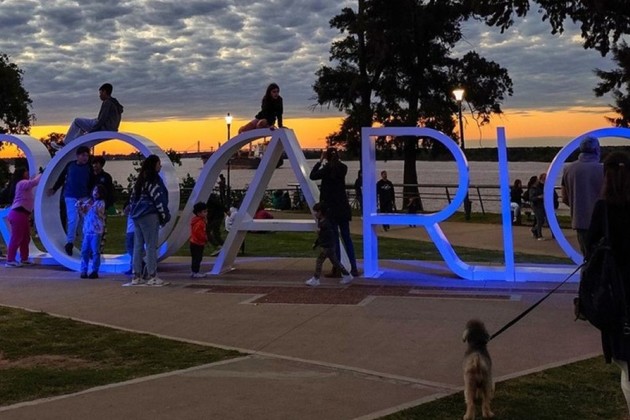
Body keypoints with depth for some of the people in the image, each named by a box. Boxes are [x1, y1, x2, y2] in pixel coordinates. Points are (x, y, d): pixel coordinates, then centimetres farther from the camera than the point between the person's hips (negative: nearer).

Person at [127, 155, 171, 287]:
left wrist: (133, 212, 20)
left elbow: (133, 197, 20)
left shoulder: (140, 179, 20)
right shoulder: (154, 179, -6)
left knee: (138, 246, 7)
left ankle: (137, 277, 7)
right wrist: (165, 215, -5)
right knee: (151, 246, -7)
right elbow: (159, 198, -12)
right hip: (149, 216, -8)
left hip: (137, 215, 8)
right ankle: (152, 277, -8)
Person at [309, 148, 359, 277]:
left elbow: (312, 176, -1)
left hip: (331, 208, -5)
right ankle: (354, 268, 11)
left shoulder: (327, 169, -11)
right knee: (347, 237, 11)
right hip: (343, 207, 5)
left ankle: (337, 270, -2)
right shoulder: (343, 168, 4)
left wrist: (320, 160, 3)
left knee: (334, 239, -2)